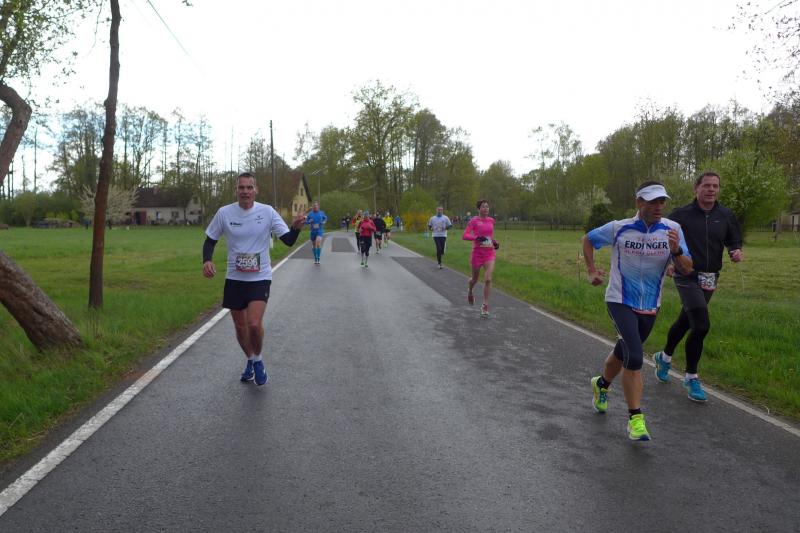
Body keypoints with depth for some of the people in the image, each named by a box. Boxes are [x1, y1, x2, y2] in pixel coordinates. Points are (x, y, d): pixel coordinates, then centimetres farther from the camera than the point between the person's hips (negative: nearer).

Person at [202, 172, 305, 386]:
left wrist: (296, 227, -28)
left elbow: (288, 240, -7)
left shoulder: (267, 212, -8)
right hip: (234, 278, 3)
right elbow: (210, 240, 7)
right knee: (240, 327, 12)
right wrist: (207, 260, -12)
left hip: (260, 278, -2)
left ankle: (258, 360, 12)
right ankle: (250, 360, 39)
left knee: (254, 324, -18)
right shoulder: (224, 213, -4)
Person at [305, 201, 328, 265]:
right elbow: (306, 221, 5)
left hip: (320, 231, -2)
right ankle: (315, 259, 28)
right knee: (313, 245, 10)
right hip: (313, 231, 2)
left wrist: (323, 222, -1)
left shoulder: (321, 213, -1)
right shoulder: (310, 214, -1)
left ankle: (318, 259, -16)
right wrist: (309, 221, -15)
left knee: (318, 243, -23)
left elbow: (325, 218, 18)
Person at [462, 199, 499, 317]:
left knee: (488, 279, -13)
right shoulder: (474, 221, -6)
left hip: (489, 253, 2)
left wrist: (494, 242, 8)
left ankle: (485, 305, -3)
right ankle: (469, 291, 50)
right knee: (475, 279, 14)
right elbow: (464, 236, -15)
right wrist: (477, 238, -29)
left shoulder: (491, 221, 8)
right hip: (477, 253, -2)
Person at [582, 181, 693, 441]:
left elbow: (687, 269, -8)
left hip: (650, 306, 4)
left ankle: (601, 385, 49)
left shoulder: (672, 229, -6)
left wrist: (676, 250, -27)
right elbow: (587, 239, 6)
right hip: (620, 302, -4)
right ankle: (635, 418, -7)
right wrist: (592, 271, 2)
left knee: (623, 353, 19)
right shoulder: (618, 229, -11)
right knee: (634, 358, -18)